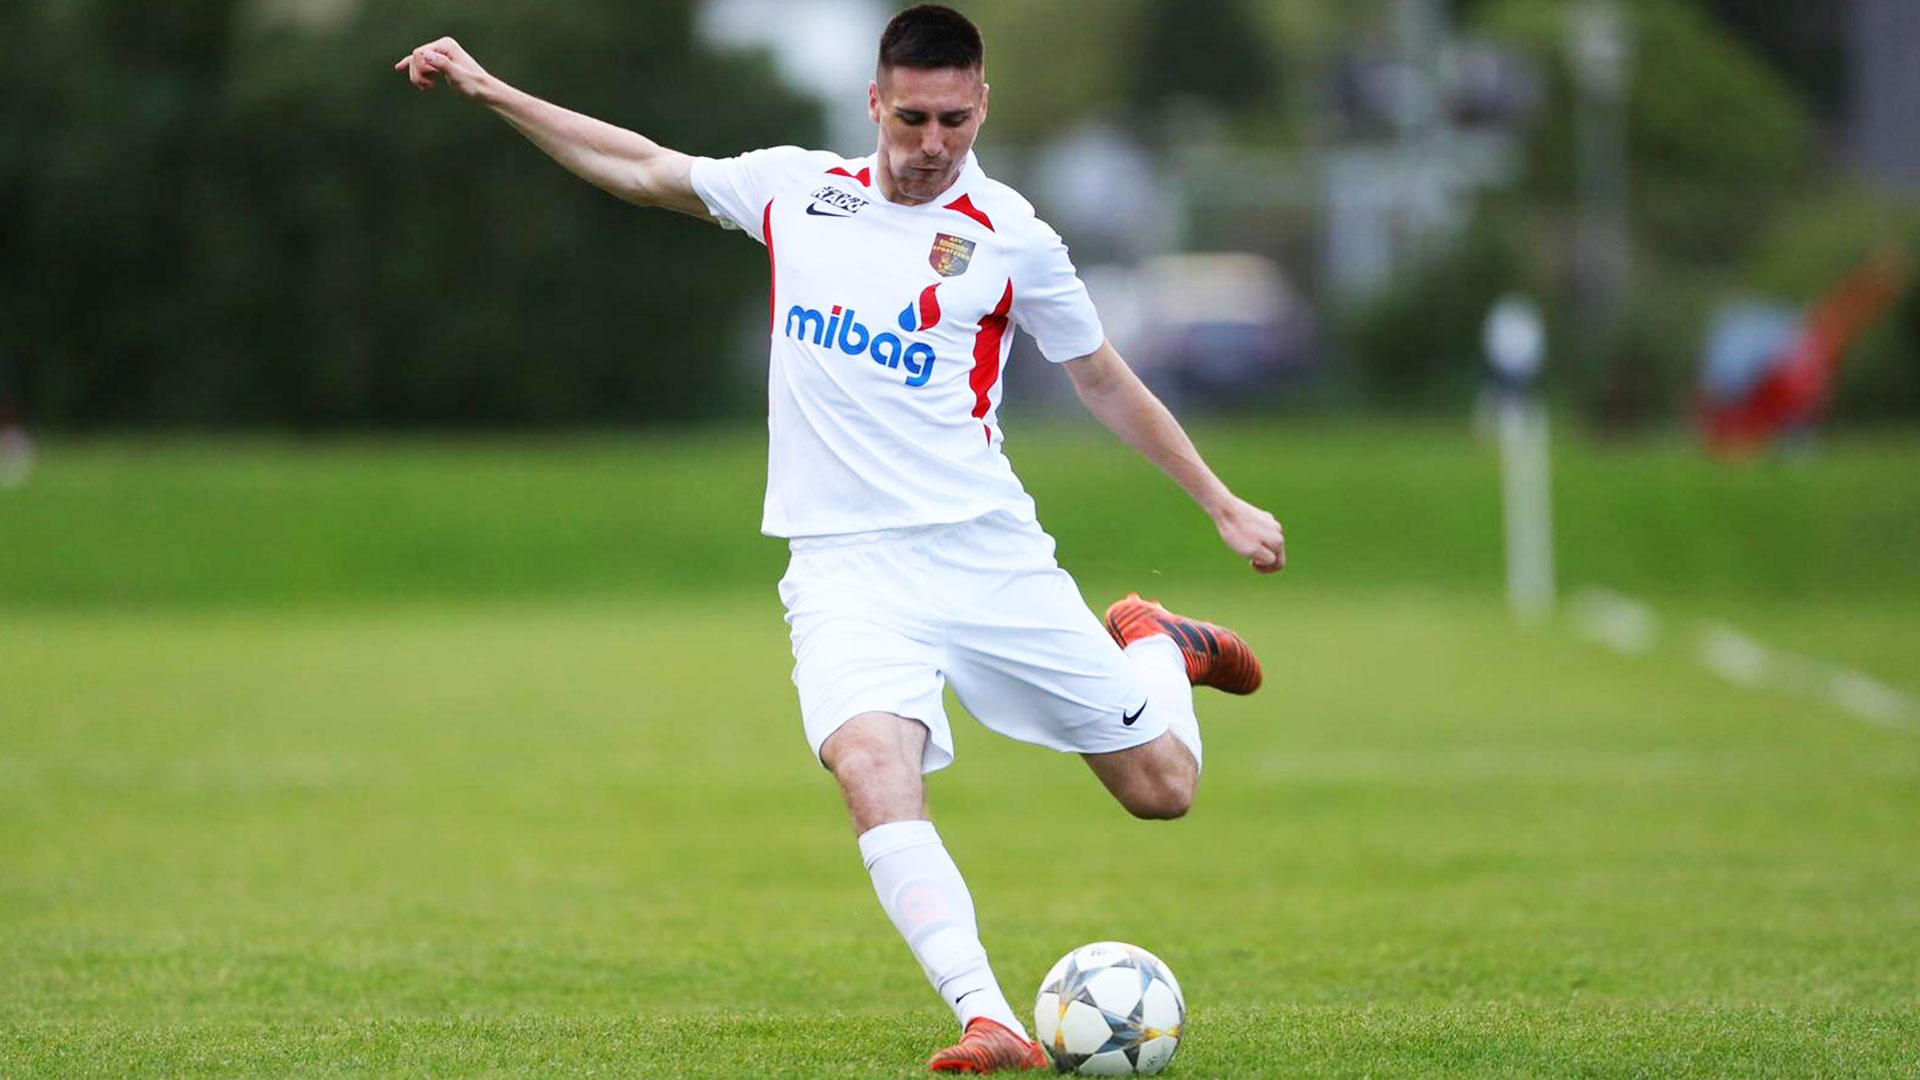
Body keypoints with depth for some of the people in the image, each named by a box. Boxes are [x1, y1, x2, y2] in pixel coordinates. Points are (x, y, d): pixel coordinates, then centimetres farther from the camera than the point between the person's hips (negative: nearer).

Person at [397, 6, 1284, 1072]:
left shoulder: (1009, 237, 1)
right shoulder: (796, 189, 8)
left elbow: (1106, 383, 12)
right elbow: (644, 168, 22)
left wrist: (1223, 506, 13)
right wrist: (488, 89, 22)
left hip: (986, 553, -1)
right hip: (844, 570, 1)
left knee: (1160, 785, 1)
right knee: (872, 771, -29)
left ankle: (1154, 646, 36)